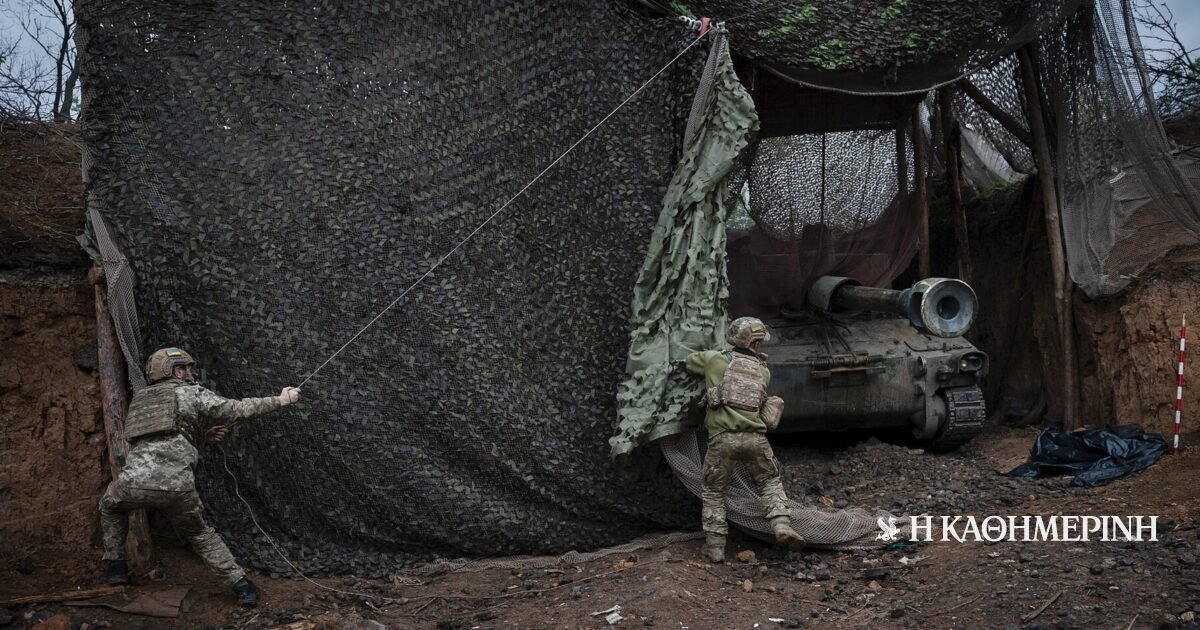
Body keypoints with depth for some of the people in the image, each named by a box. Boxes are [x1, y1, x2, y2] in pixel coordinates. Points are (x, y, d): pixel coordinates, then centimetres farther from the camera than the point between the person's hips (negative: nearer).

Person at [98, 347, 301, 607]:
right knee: (200, 534, 20)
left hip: (135, 483, 3)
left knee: (110, 506, 37)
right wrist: (280, 400, 15)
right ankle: (240, 584, 10)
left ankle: (115, 566, 32)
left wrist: (204, 435, 31)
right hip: (177, 487, -3)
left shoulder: (139, 399, 25)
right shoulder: (190, 393, 10)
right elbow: (237, 409, 7)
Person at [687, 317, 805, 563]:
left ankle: (714, 547, 11)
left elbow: (690, 361, 24)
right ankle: (781, 524, 3)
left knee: (713, 491, 14)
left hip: (722, 438, -1)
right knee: (770, 482, 23)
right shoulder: (763, 371, 14)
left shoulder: (715, 359, 8)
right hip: (755, 437, 1)